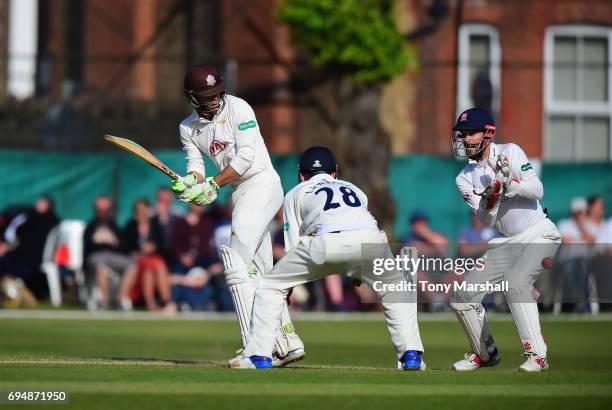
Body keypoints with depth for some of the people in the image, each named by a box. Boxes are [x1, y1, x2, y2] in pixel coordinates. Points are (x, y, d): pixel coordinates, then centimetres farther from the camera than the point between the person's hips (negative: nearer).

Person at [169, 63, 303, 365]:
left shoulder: (237, 108, -9)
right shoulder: (188, 128, 10)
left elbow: (245, 158, -15)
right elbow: (196, 166, 5)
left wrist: (212, 185, -17)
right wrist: (188, 183, -18)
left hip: (262, 184, -8)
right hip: (240, 194, 8)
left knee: (236, 263, -17)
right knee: (260, 271, 10)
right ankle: (288, 343, 16)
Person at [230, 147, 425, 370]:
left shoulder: (296, 194, 32)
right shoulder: (354, 189, 41)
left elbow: (293, 248, 27)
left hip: (326, 242, -2)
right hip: (371, 237, 2)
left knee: (269, 285, 16)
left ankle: (259, 356, 10)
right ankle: (411, 355, 12)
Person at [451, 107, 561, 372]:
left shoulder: (510, 152, -7)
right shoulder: (465, 179, 4)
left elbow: (538, 191, -15)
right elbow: (486, 221, -7)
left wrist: (510, 183, -31)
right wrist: (490, 197, -27)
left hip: (539, 235, -6)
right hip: (506, 244, 6)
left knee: (514, 280, -32)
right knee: (463, 296, -1)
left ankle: (537, 355, -30)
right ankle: (485, 353, 21)